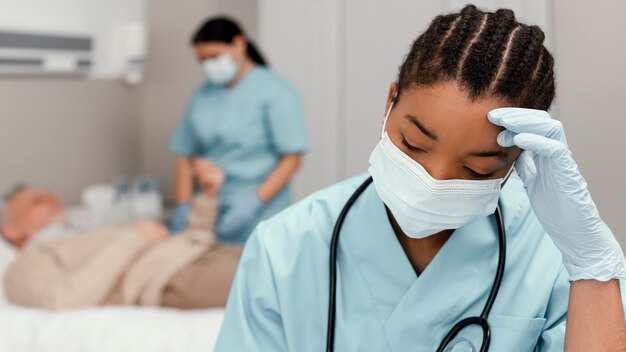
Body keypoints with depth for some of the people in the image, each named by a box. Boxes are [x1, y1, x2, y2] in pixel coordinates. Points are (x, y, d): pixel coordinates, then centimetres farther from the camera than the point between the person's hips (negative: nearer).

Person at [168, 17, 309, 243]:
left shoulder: (276, 92, -4)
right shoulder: (202, 96, 11)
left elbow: (291, 159, -8)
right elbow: (185, 155, 11)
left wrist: (255, 202, -18)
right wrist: (183, 207, -2)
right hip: (207, 220, 4)